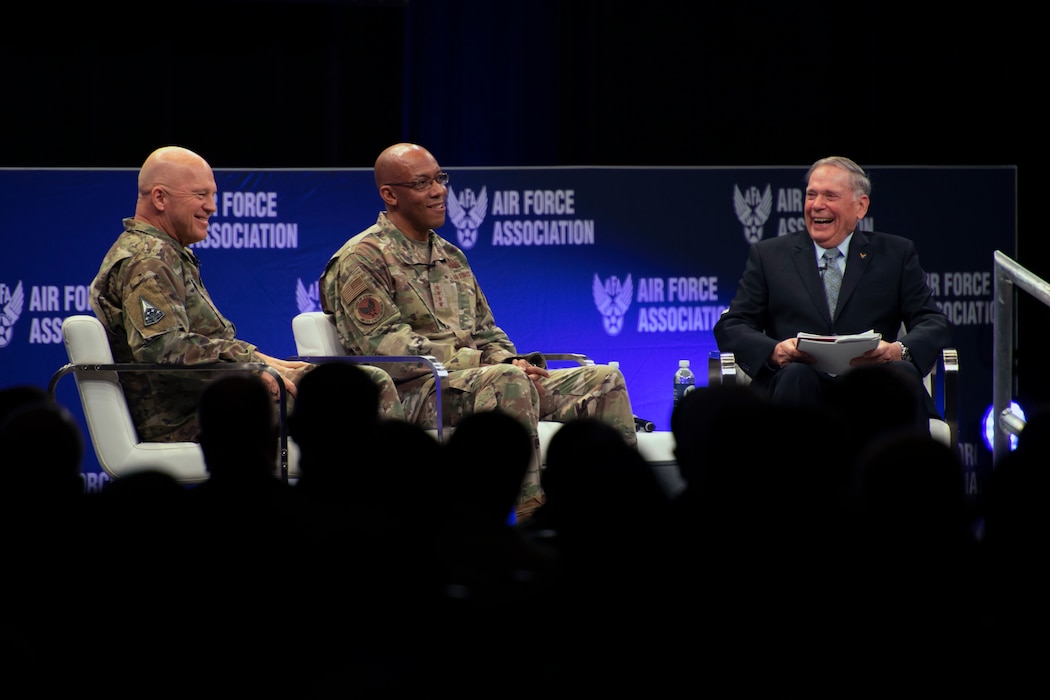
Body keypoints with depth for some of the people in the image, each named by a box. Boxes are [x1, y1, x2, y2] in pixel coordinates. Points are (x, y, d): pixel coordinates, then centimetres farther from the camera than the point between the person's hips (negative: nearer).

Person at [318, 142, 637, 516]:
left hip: (471, 379, 8)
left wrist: (512, 362, 0)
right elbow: (386, 349, -13)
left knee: (603, 380, -7)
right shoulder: (361, 260, -2)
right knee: (506, 382, -38)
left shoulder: (451, 258, 24)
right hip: (412, 395, -8)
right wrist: (480, 363, -16)